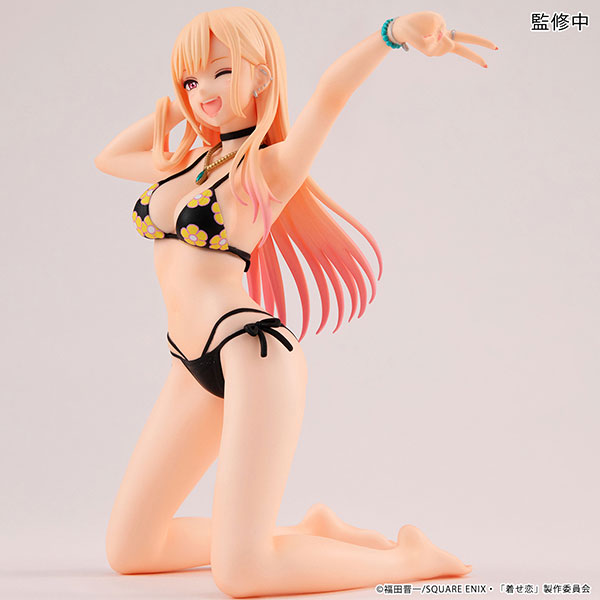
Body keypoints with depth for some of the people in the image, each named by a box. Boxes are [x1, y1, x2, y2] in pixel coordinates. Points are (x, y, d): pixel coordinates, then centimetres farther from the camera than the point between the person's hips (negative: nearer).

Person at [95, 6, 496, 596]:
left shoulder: (268, 166, -3)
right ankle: (308, 531, 18)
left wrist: (394, 31, -43)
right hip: (194, 368, 8)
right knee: (128, 550, 8)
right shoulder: (183, 161, 18)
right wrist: (172, 107, 21)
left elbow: (330, 91, -23)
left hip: (251, 352, -8)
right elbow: (108, 157, 36)